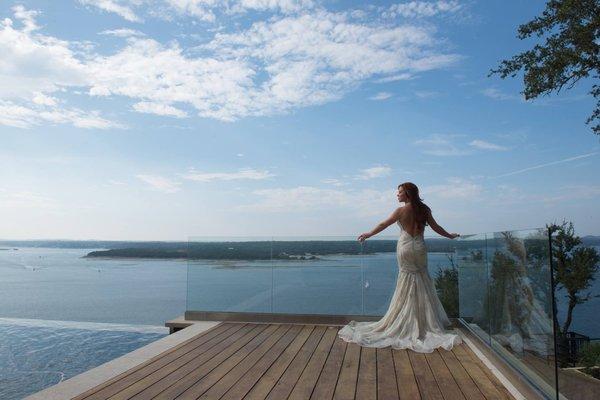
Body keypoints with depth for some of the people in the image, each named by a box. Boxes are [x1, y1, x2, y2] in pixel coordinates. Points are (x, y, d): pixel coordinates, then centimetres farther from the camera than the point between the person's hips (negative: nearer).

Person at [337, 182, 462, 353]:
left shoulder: (401, 211, -9)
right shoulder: (424, 209, 2)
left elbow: (383, 225, -7)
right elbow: (435, 227, 10)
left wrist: (368, 234, 1)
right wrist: (450, 236, 26)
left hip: (405, 248, -3)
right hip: (419, 248, 3)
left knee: (406, 286, 7)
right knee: (423, 284, 13)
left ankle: (407, 324, 14)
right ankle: (428, 322, 17)